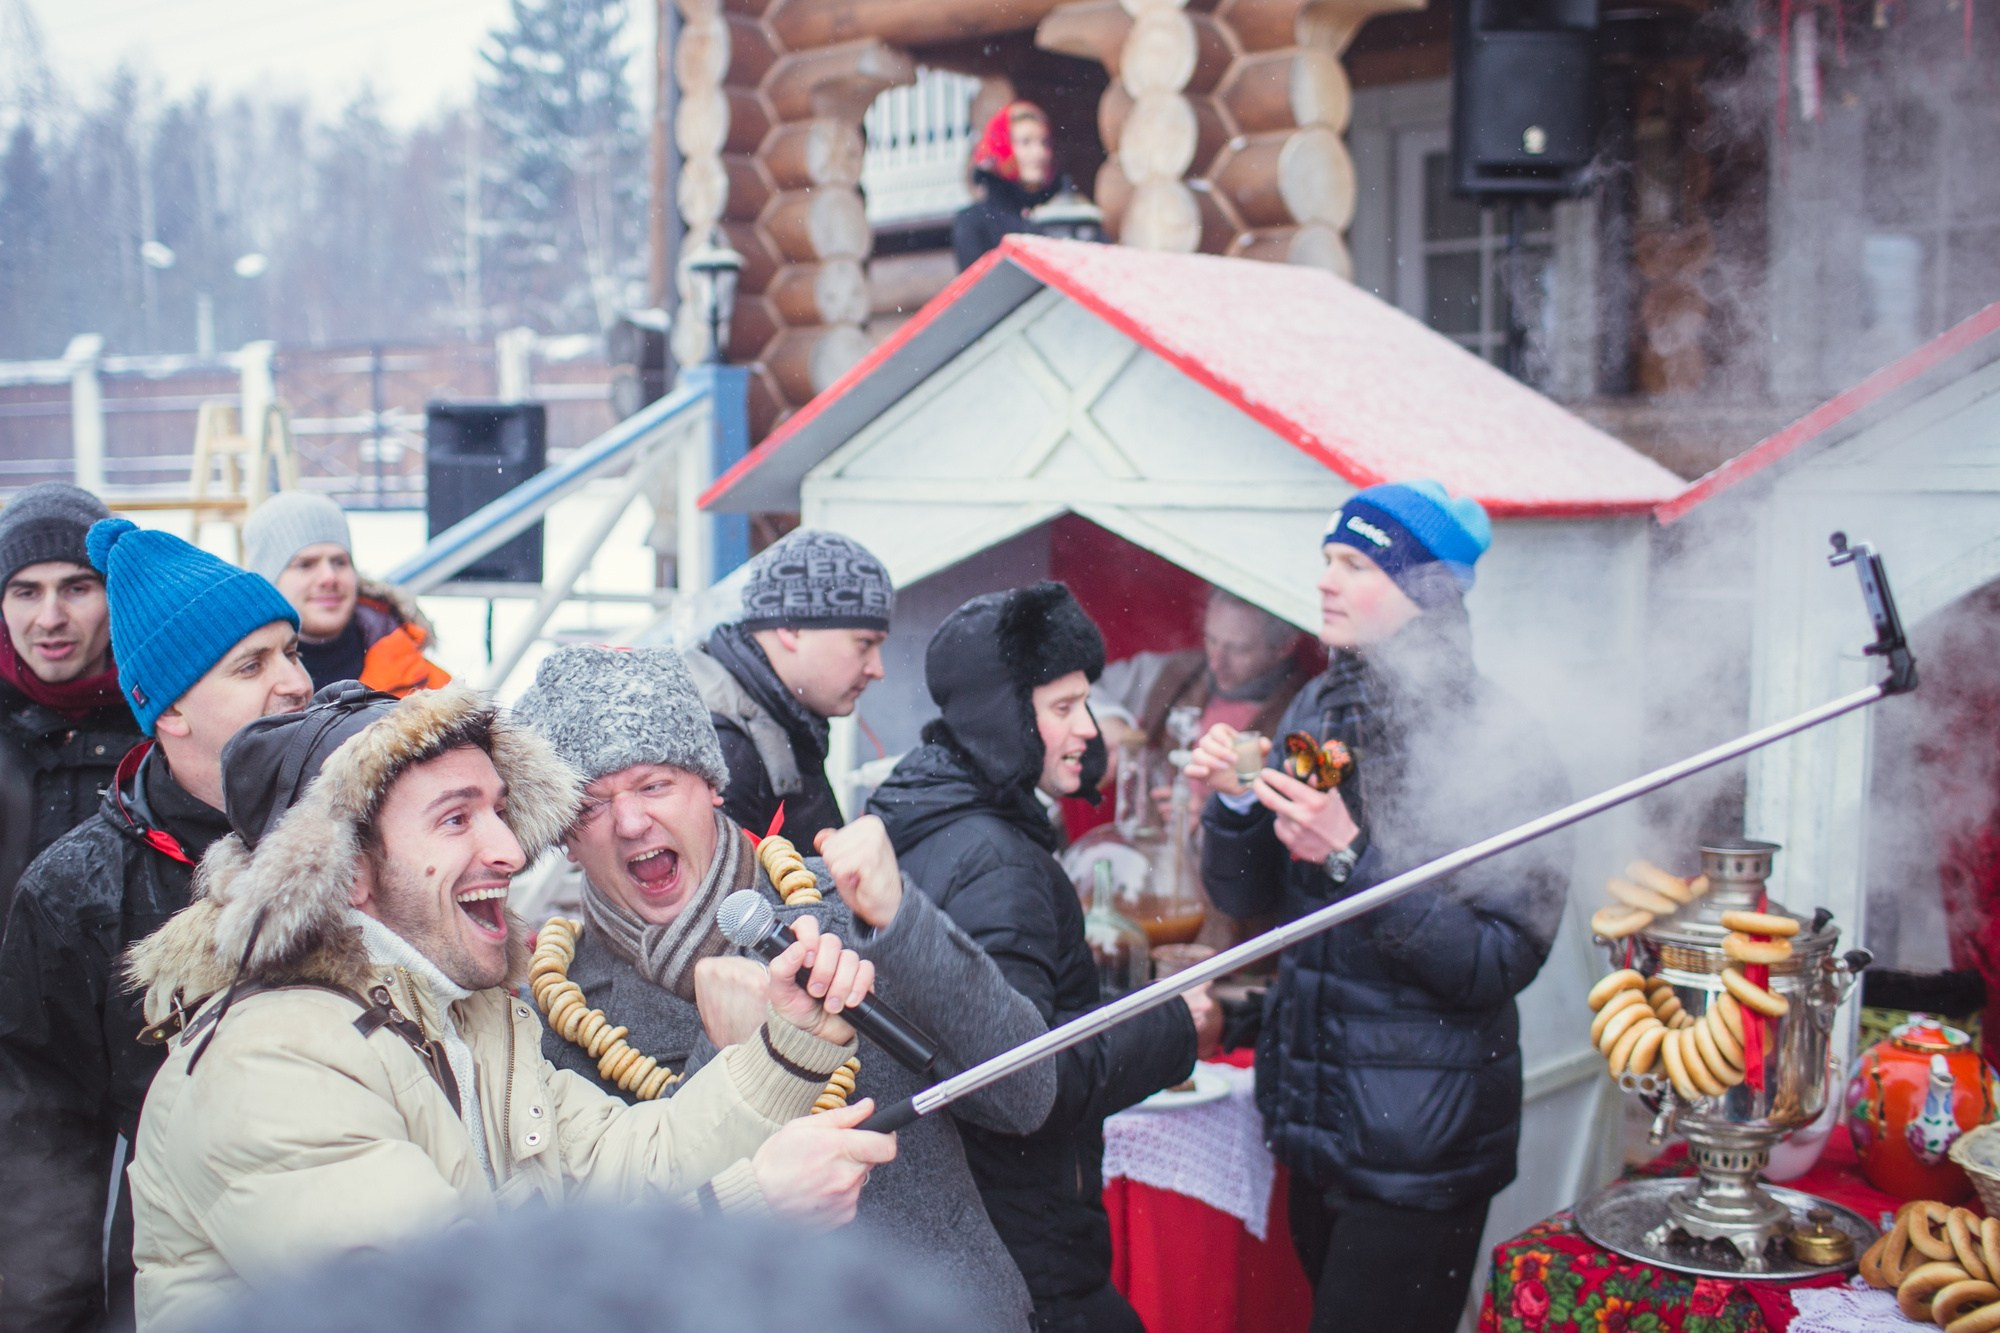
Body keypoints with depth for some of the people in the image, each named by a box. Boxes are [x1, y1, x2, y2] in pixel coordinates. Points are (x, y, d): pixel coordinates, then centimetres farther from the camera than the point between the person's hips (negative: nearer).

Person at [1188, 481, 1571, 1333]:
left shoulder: (1498, 748, -15)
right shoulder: (1318, 709, 3)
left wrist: (1352, 858, -29)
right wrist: (1232, 803, -12)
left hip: (1416, 1146, -6)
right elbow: (1247, 897, 7)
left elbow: (1496, 965, -21)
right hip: (1312, 1118, 6)